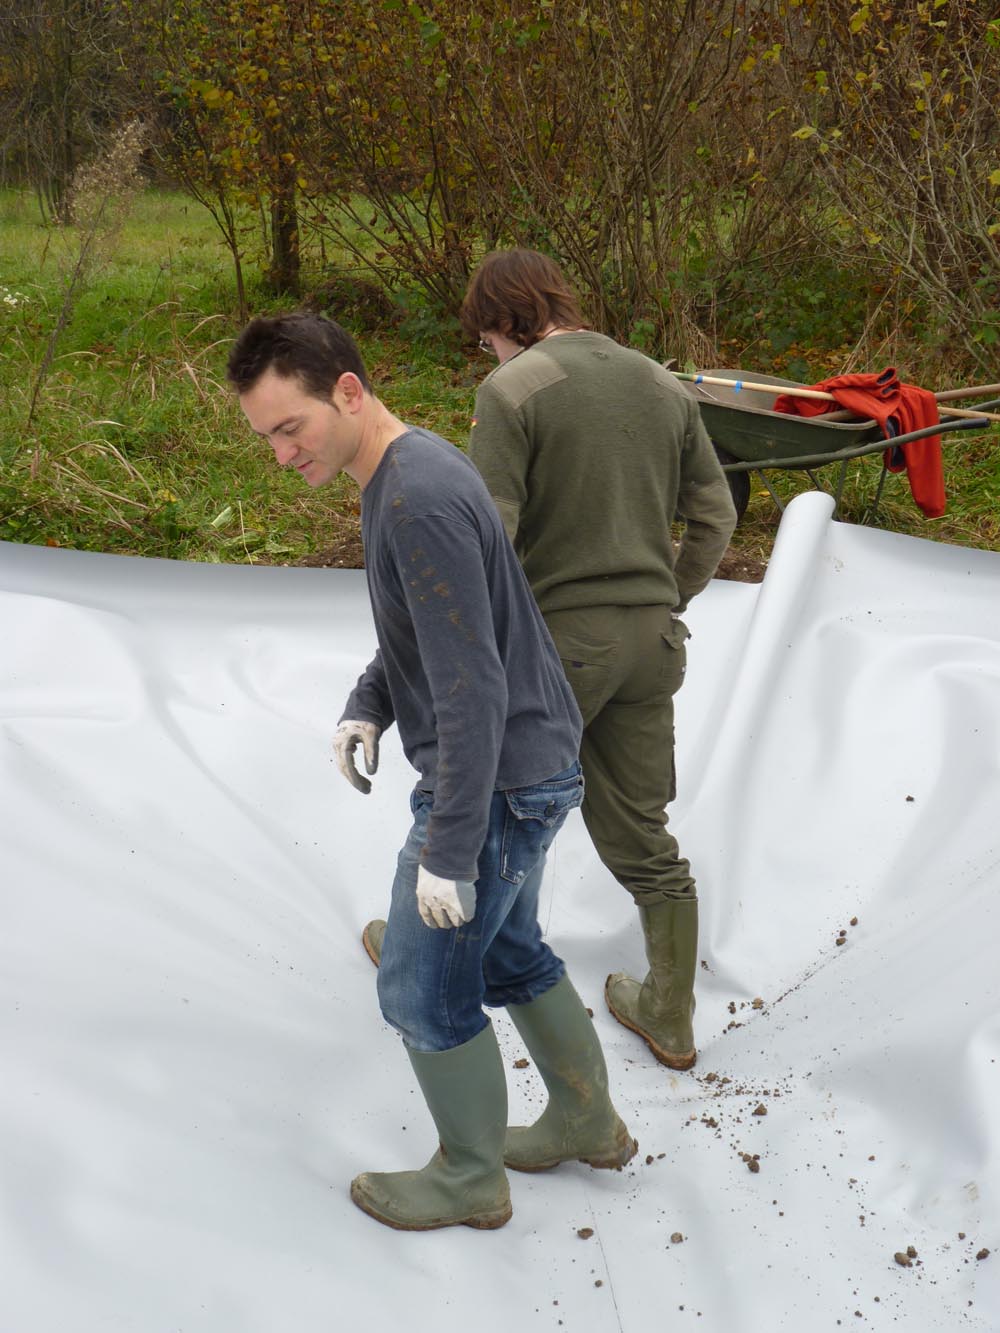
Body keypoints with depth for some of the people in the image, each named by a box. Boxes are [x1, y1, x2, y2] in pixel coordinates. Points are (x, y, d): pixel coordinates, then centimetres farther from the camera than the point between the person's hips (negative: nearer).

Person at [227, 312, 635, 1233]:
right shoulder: (408, 470, 5)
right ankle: (589, 1123, 41)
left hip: (497, 786, -10)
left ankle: (470, 1178, 27)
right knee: (506, 956, 24)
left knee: (426, 991, 6)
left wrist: (449, 850, -24)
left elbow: (473, 689, -28)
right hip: (529, 768, 10)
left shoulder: (421, 502, -26)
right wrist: (369, 704, 5)